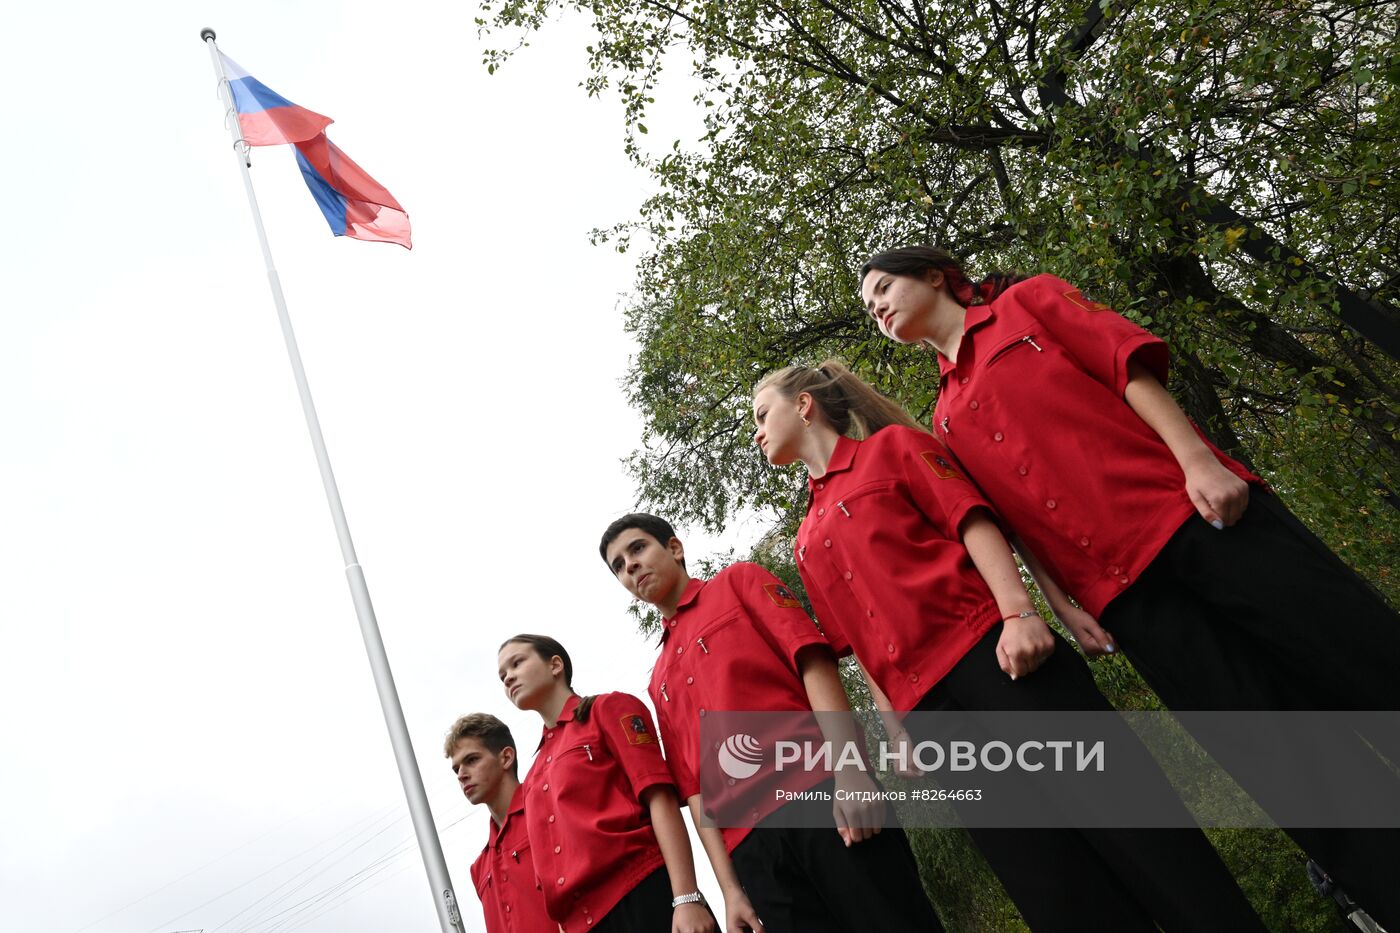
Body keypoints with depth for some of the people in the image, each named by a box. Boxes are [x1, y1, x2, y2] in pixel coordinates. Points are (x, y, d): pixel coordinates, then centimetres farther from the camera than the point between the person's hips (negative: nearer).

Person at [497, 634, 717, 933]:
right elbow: (549, 864, 18)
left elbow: (660, 800, -7)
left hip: (645, 898, -6)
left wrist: (687, 899, -16)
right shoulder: (535, 777, 21)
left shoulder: (610, 708, 4)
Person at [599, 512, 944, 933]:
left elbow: (813, 659, -3)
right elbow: (694, 787, 17)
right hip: (751, 847, 4)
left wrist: (850, 770, -16)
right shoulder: (659, 682, 24)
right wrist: (730, 888, 6)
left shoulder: (738, 581, 12)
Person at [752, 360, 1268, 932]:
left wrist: (1017, 611, -17)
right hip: (926, 708, 4)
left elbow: (972, 520, -3)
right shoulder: (807, 544, 22)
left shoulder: (891, 445, 9)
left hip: (991, 653, -4)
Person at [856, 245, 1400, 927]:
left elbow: (1125, 361, -1)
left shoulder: (1026, 301, 12)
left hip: (1193, 512, -3)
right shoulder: (947, 418, 20)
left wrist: (1198, 458, -14)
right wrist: (1061, 605, 5)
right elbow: (1013, 520, 16)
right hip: (1118, 591, 3)